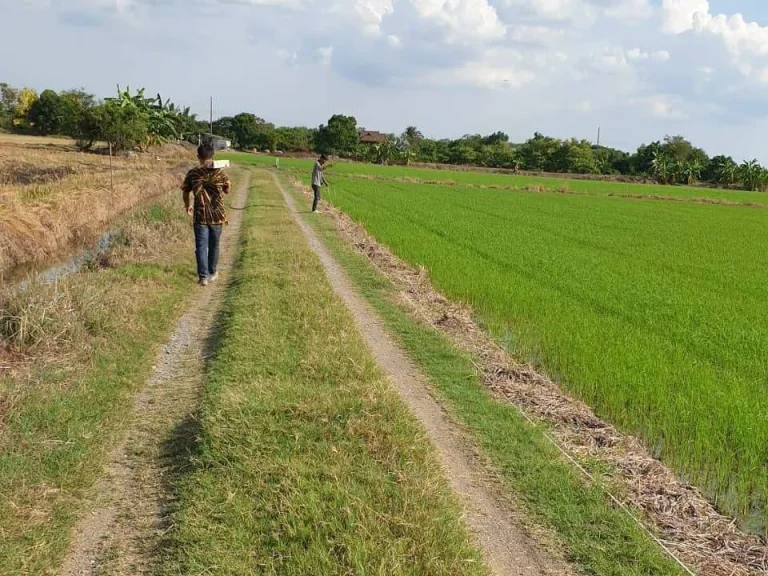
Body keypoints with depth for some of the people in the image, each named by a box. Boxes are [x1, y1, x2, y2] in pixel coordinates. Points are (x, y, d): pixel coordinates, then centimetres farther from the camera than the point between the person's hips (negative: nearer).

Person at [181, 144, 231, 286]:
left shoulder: (192, 173, -6)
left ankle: (203, 276, -7)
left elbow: (186, 193, 3)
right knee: (214, 245, 16)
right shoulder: (219, 172, -8)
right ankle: (212, 272, 29)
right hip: (217, 215, 1)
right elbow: (227, 191, 4)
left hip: (200, 216, -1)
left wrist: (188, 206, 21)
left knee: (201, 246, 2)